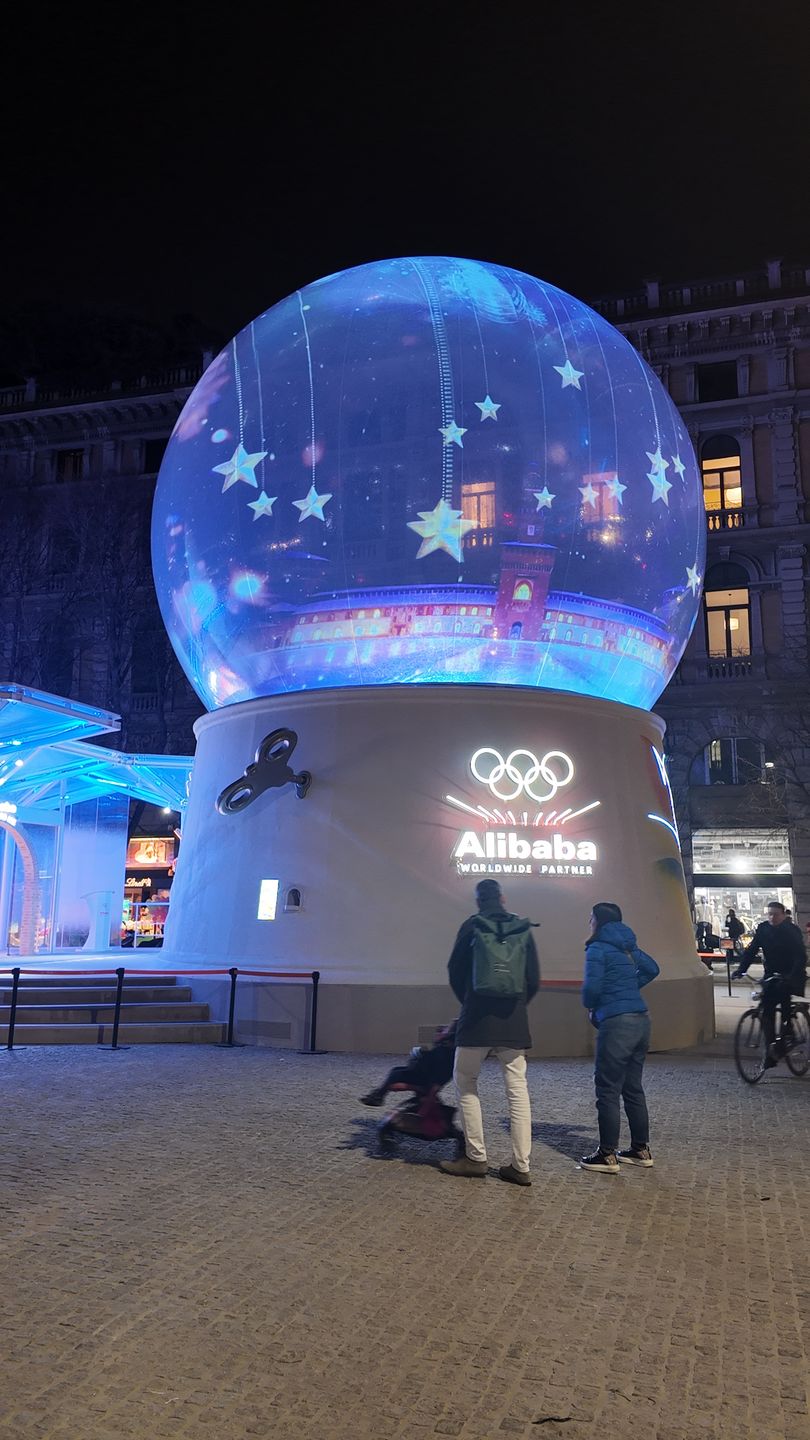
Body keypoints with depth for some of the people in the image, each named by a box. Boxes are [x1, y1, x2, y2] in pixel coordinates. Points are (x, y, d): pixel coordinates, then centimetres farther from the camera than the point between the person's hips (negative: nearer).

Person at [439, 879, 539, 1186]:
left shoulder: (471, 926, 0)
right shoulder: (523, 929, 7)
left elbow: (455, 971, 5)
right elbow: (534, 980, 9)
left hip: (477, 1019, -3)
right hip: (514, 1022, 3)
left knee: (465, 1084, 10)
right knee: (517, 1089, 5)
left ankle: (476, 1158, 9)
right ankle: (521, 1165, 4)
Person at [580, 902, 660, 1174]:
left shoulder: (598, 949, -9)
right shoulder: (628, 946, 14)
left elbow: (592, 987, -17)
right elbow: (652, 969, 27)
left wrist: (590, 1006, 3)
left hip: (616, 1023, -8)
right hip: (641, 1021, 8)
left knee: (608, 1090, 1)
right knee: (633, 1088, 17)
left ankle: (608, 1155, 5)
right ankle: (641, 1150, 24)